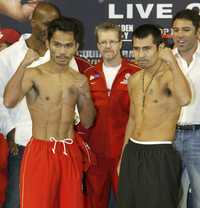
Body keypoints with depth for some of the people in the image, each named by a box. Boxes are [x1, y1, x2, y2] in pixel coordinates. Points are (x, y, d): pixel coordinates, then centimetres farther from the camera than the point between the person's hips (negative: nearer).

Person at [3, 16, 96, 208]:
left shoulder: (79, 80, 8)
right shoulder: (33, 74, -9)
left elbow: (87, 123, 10)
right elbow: (9, 102, -26)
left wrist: (85, 95, -6)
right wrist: (24, 64, -26)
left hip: (70, 152, 5)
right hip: (41, 151, -5)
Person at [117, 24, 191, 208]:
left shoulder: (170, 75, -13)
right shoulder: (134, 80, 9)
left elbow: (184, 100, -36)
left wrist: (172, 62, -29)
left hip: (160, 156, -7)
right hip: (132, 153, 7)